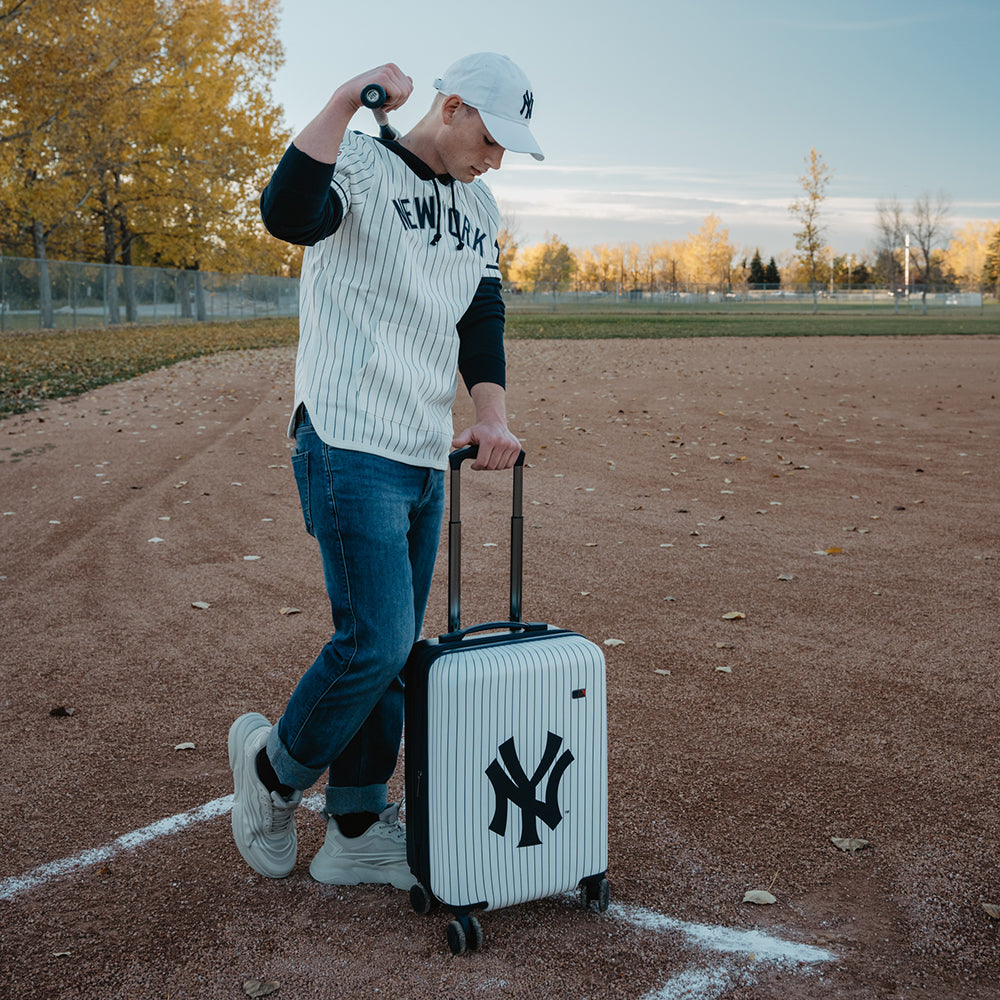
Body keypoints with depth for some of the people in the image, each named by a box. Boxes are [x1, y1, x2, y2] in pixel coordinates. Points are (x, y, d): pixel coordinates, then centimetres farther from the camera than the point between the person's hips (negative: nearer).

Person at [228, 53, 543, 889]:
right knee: (376, 641, -13)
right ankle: (274, 769, 14)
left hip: (427, 458, 8)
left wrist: (492, 415, -8)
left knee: (392, 650, 10)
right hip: (349, 449, -8)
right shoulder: (360, 166, -6)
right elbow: (287, 214, -28)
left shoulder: (479, 210, 17)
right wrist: (349, 98, -26)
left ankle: (356, 831, 22)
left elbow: (482, 321, 9)